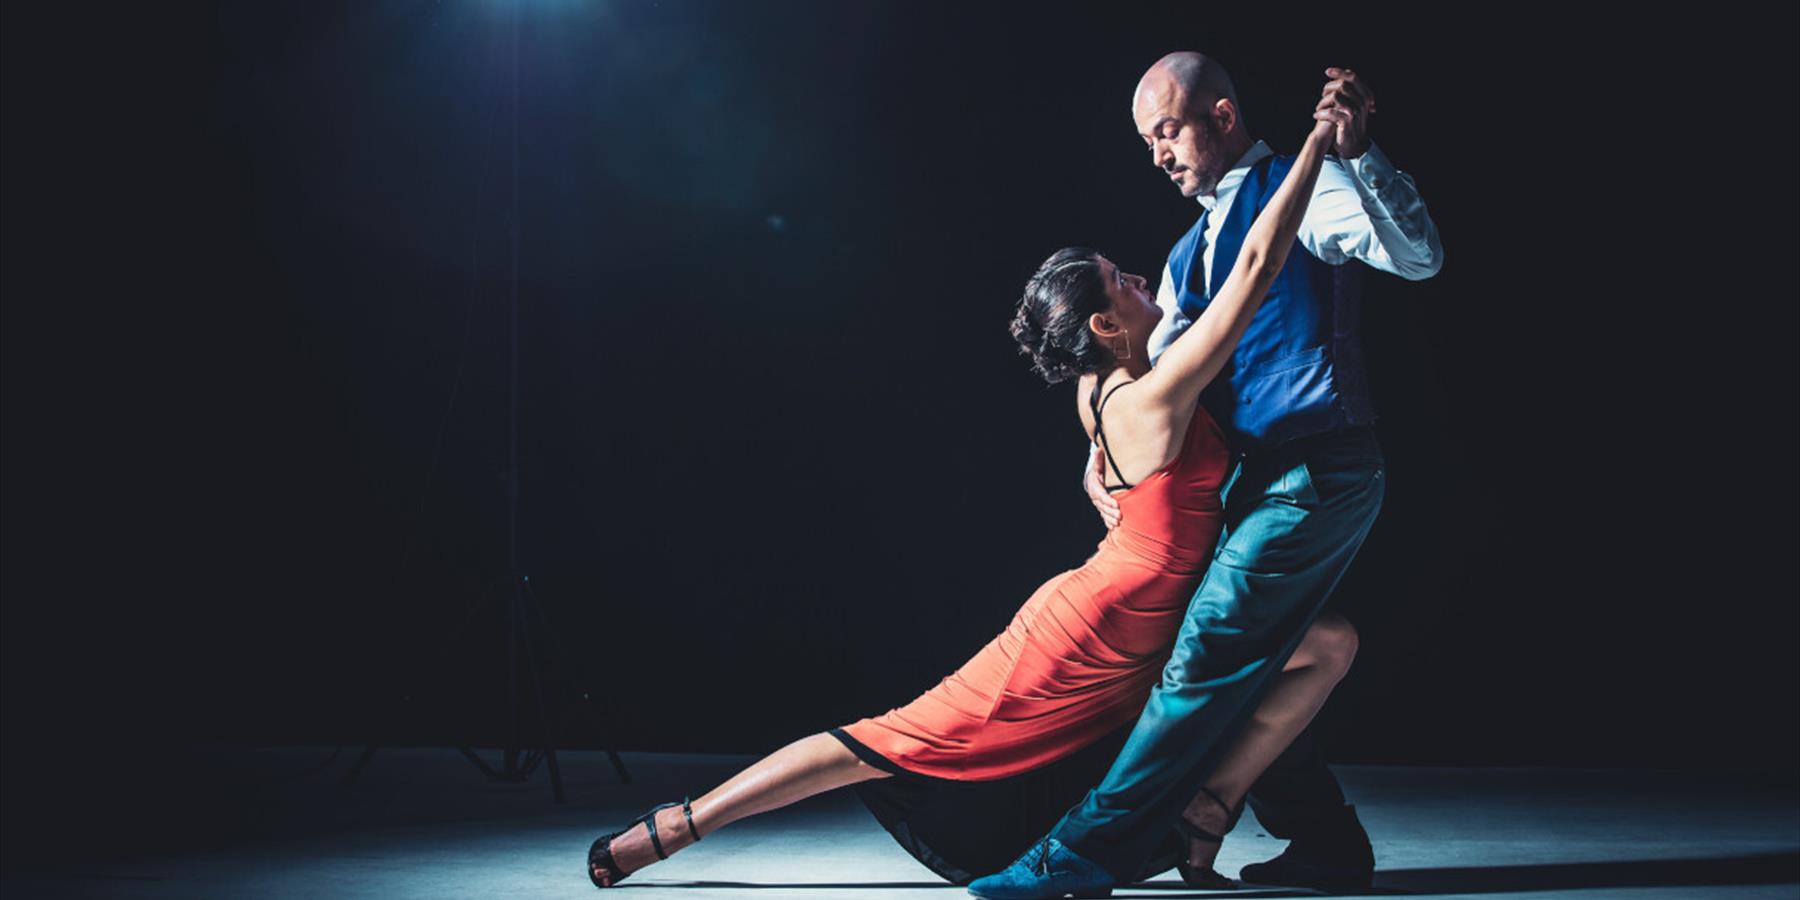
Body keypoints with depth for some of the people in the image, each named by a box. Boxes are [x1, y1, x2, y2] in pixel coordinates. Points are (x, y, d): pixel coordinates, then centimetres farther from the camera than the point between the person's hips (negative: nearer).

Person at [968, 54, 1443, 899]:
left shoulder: (1295, 190, -5)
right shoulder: (1191, 254, 21)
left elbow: (1419, 255, -19)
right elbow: (1147, 377, 19)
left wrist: (1357, 154, -31)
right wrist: (1101, 464, 3)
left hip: (1318, 473, -9)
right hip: (1263, 479, 9)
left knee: (1209, 657, -12)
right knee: (1241, 672, 10)